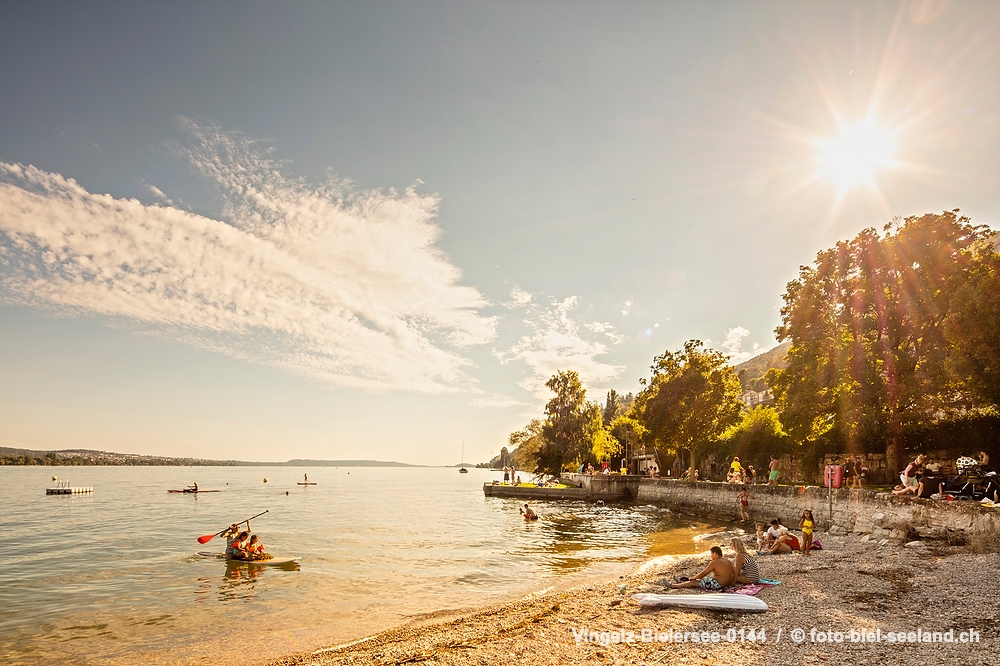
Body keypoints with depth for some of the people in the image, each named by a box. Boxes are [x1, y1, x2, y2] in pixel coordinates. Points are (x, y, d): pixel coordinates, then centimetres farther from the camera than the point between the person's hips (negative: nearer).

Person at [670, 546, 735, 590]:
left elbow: (703, 573, -10)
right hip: (727, 584, 9)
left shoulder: (714, 562, -16)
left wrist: (693, 578, 3)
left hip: (718, 584, -9)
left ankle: (673, 586, 14)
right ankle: (682, 582, 39)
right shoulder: (728, 561, 8)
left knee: (694, 582, 3)